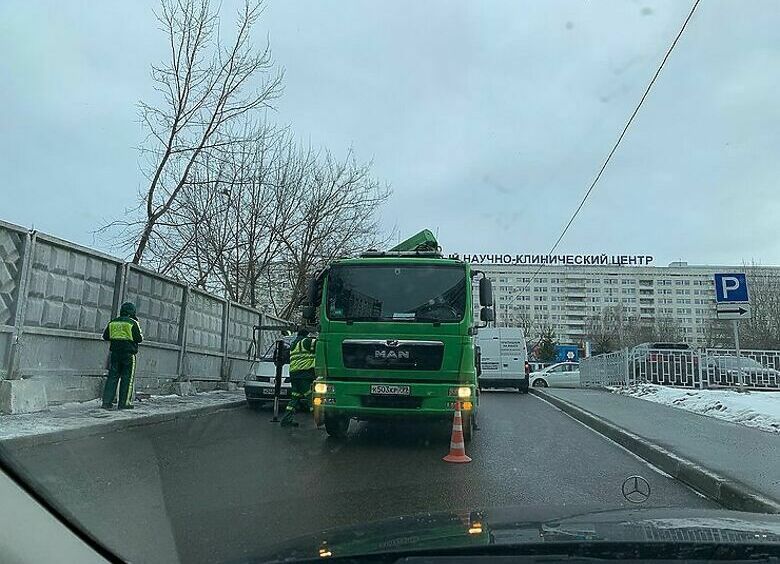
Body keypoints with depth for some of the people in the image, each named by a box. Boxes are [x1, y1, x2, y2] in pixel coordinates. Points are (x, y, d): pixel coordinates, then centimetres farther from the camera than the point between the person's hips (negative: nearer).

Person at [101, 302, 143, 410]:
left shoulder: (112, 322, 7)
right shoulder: (133, 323, -8)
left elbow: (105, 336, 11)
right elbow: (139, 338, -9)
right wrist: (141, 335, 12)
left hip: (115, 352, 5)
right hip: (128, 353, -5)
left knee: (112, 376, 8)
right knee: (127, 378, 1)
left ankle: (107, 401, 5)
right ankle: (124, 403, 1)